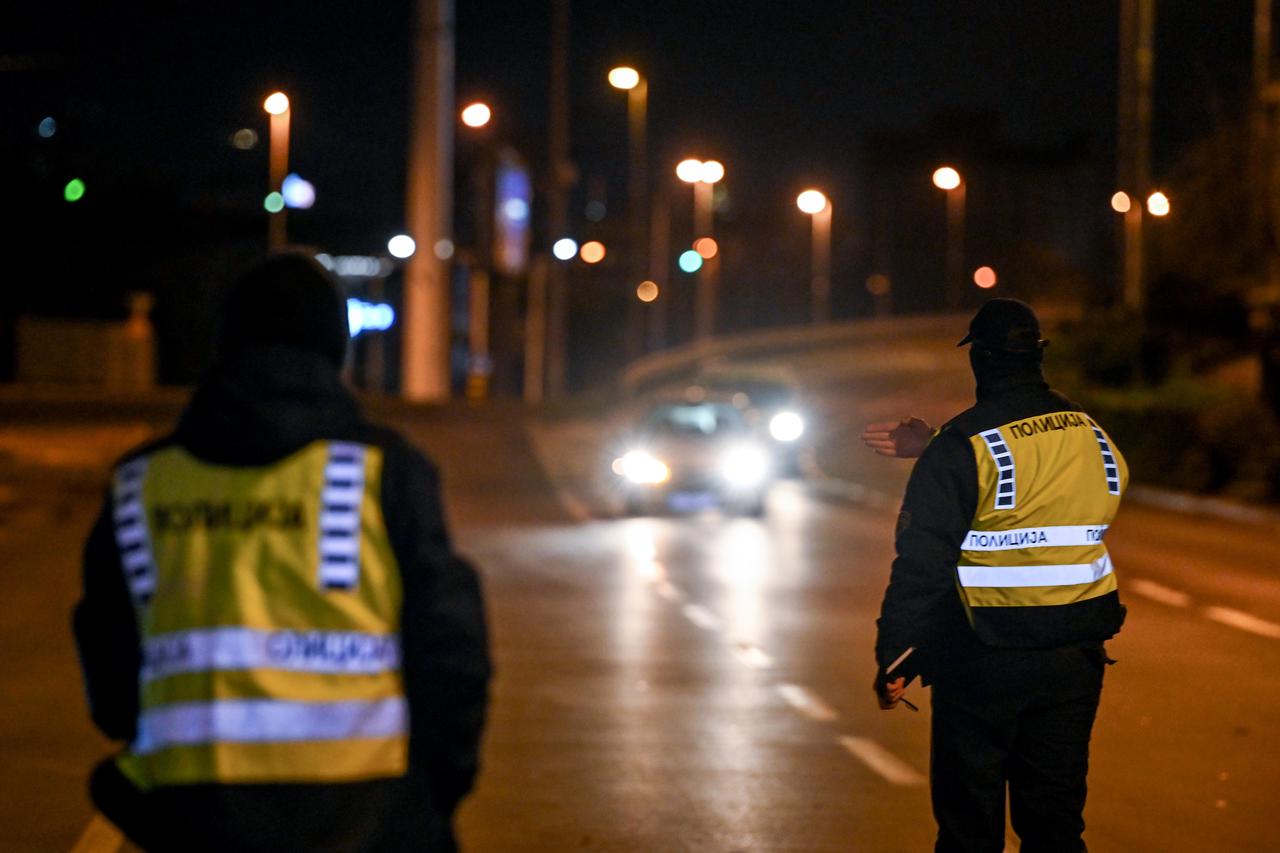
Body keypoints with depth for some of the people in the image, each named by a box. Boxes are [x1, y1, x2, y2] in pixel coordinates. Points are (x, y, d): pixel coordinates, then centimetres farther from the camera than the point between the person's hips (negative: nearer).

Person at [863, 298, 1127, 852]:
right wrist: (935, 452, 21)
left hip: (983, 663, -5)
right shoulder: (1095, 439, 5)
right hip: (1075, 661, 5)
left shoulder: (962, 447, -14)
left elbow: (921, 566, -16)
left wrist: (892, 662, -10)